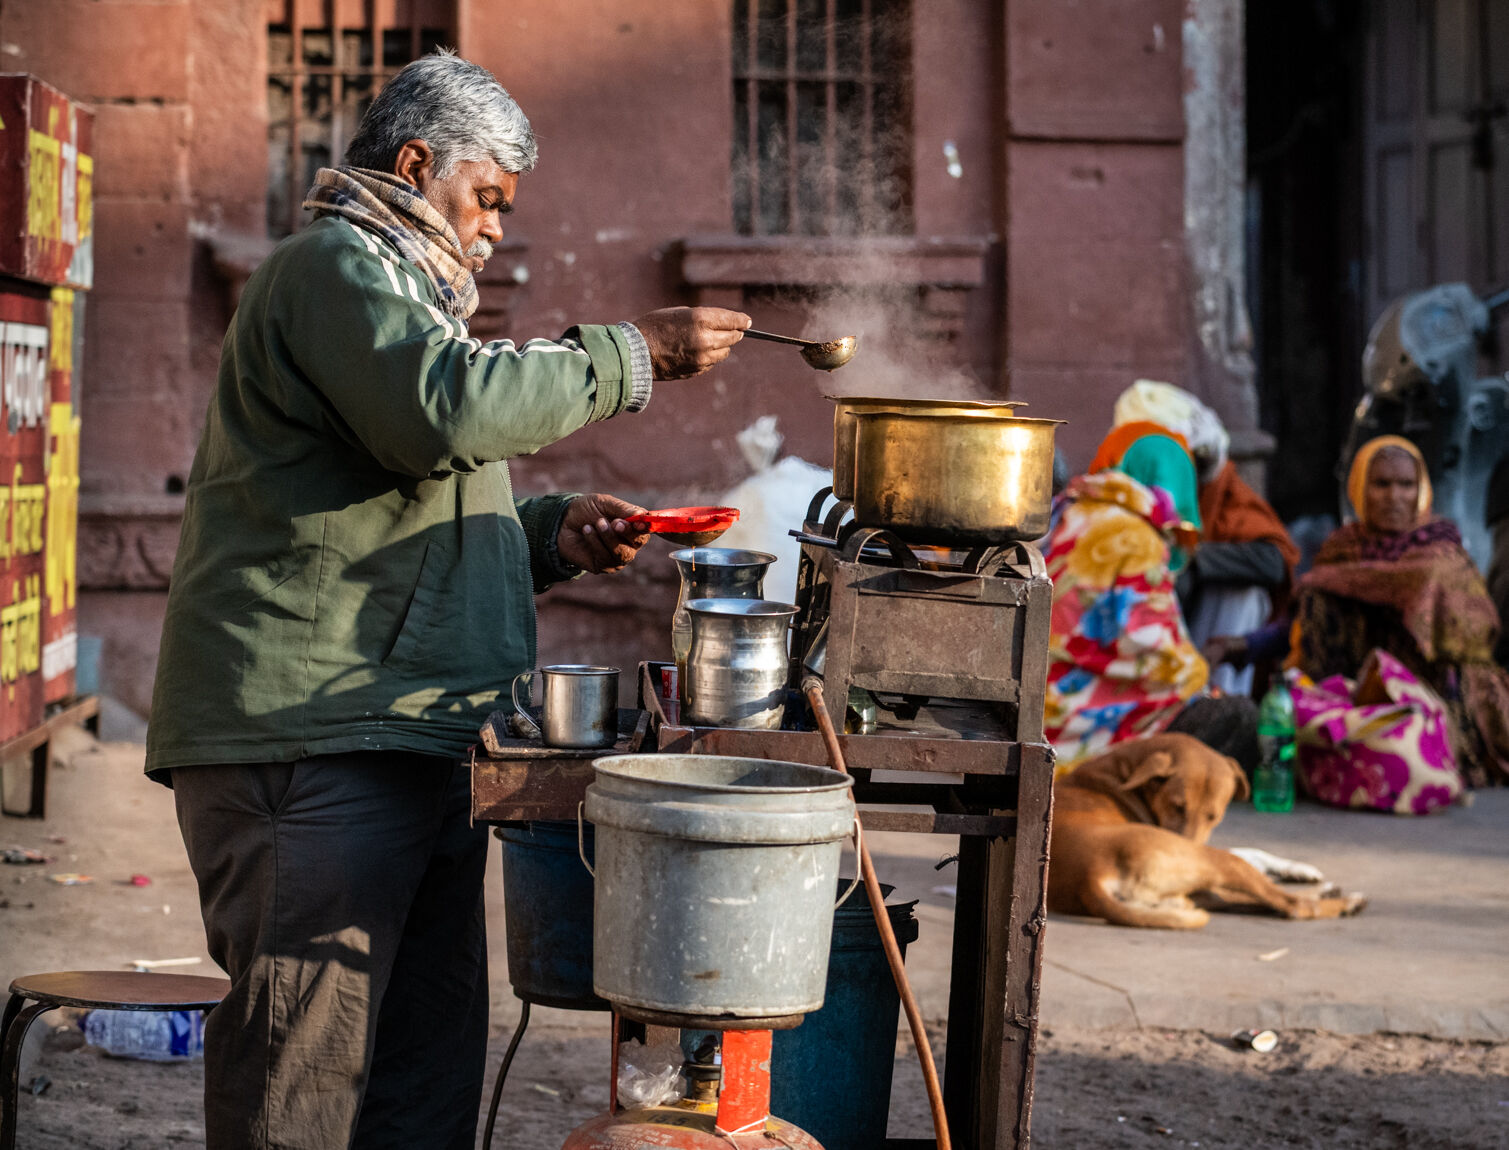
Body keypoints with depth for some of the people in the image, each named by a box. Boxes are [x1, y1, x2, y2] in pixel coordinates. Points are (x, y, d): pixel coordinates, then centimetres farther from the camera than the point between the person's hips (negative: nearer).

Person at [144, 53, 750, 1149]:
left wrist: (553, 532, 16)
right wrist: (634, 355, -14)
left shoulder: (395, 285, 30)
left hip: (412, 746, 11)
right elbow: (448, 408, -22)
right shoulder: (335, 266, -4)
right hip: (309, 740, -11)